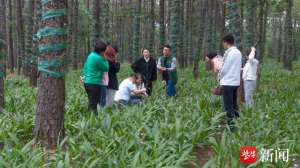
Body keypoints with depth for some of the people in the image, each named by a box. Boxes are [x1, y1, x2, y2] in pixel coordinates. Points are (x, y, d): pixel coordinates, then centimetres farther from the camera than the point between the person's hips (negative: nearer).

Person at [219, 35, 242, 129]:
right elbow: (239, 67, 13)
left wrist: (220, 75, 8)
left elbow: (224, 68, -11)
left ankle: (230, 123, 0)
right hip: (236, 81, 8)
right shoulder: (238, 52, 9)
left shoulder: (229, 53, -15)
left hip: (228, 82, -8)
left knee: (228, 105, -3)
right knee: (234, 104, 15)